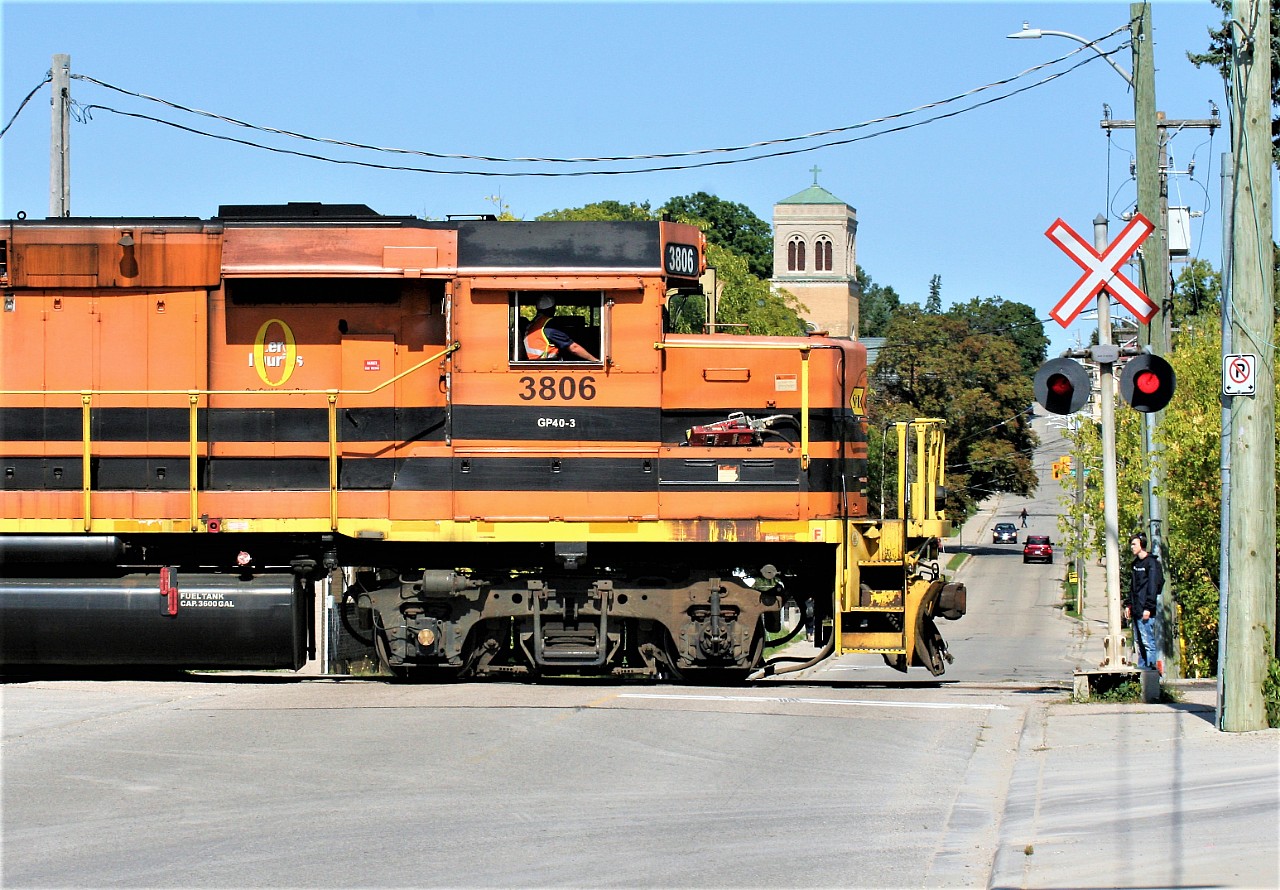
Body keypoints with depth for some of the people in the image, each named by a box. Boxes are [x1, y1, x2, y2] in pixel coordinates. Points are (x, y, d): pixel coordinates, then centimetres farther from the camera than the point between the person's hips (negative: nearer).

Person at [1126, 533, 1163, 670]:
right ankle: (1141, 667, 16)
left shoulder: (1151, 563, -9)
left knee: (1148, 642, -11)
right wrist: (1128, 605, 17)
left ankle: (1150, 667, -11)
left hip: (1145, 612, -9)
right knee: (1138, 642, 12)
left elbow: (1153, 587, -14)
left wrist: (1148, 608, -18)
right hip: (1136, 612, 9)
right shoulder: (1136, 563, 18)